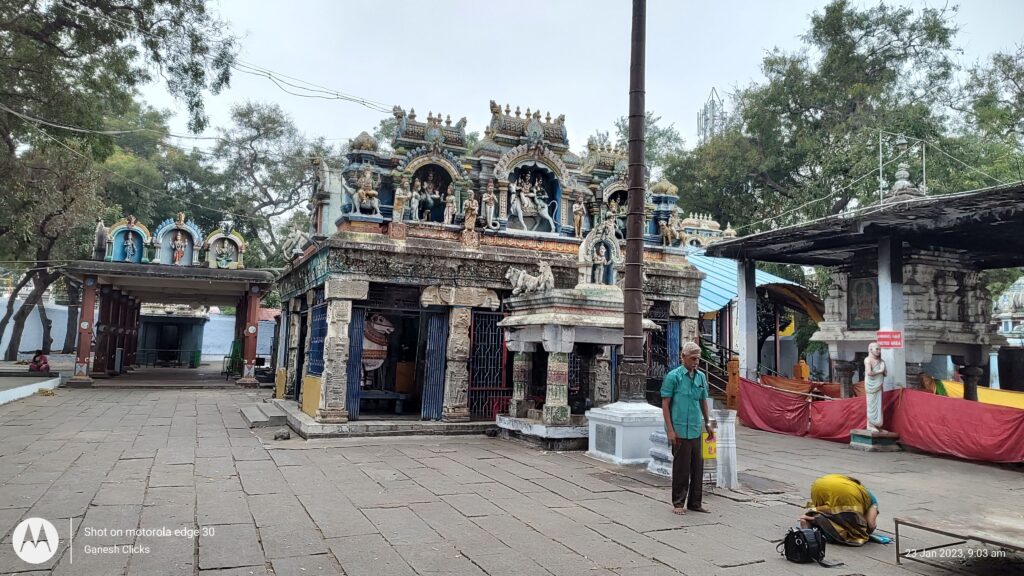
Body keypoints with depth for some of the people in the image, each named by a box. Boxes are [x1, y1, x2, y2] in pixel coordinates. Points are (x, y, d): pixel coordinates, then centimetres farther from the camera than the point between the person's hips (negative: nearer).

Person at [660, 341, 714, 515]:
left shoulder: (701, 376, 9)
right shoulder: (673, 376, -7)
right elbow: (665, 404, -8)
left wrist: (707, 424, 20)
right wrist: (670, 429, -13)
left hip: (696, 430, 6)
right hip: (679, 430, -6)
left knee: (698, 467, 10)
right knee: (681, 468, 2)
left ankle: (695, 502, 22)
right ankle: (678, 503, 15)